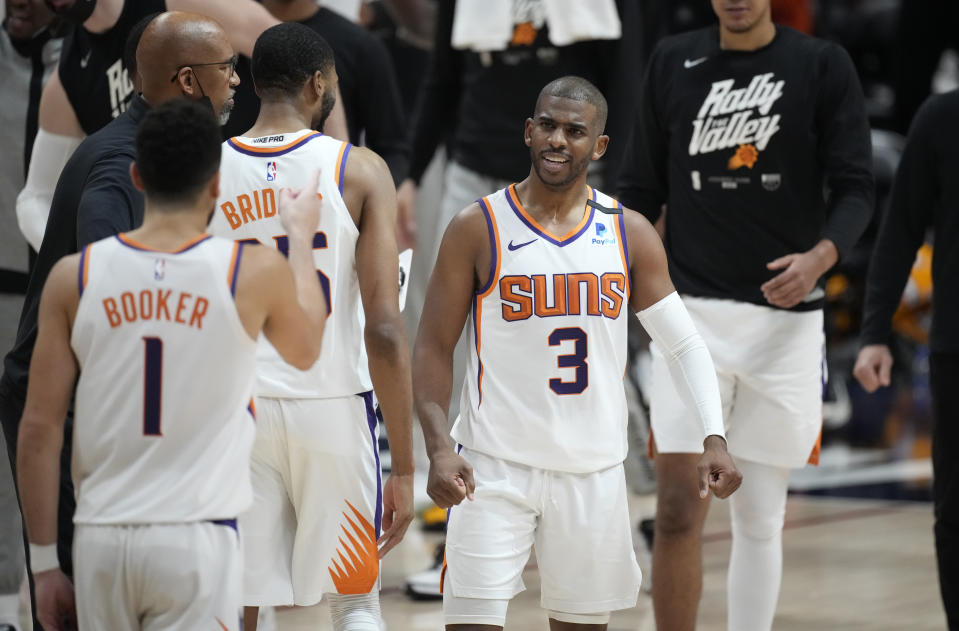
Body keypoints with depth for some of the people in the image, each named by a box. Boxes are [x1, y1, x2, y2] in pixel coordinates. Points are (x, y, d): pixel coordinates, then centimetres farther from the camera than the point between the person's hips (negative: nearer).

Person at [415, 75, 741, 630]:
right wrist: (439, 448, -19)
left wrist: (714, 439, -9)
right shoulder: (478, 229, -5)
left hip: (595, 470, 3)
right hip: (496, 465, -3)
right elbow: (434, 348, -4)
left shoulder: (630, 235, 2)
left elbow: (686, 344, 5)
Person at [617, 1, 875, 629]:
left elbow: (855, 189, -2)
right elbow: (643, 192, 12)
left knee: (760, 516, 8)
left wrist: (820, 258, -22)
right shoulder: (673, 63, 6)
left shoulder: (824, 66, 0)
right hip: (691, 313, 0)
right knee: (678, 511, -9)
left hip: (785, 318, 0)